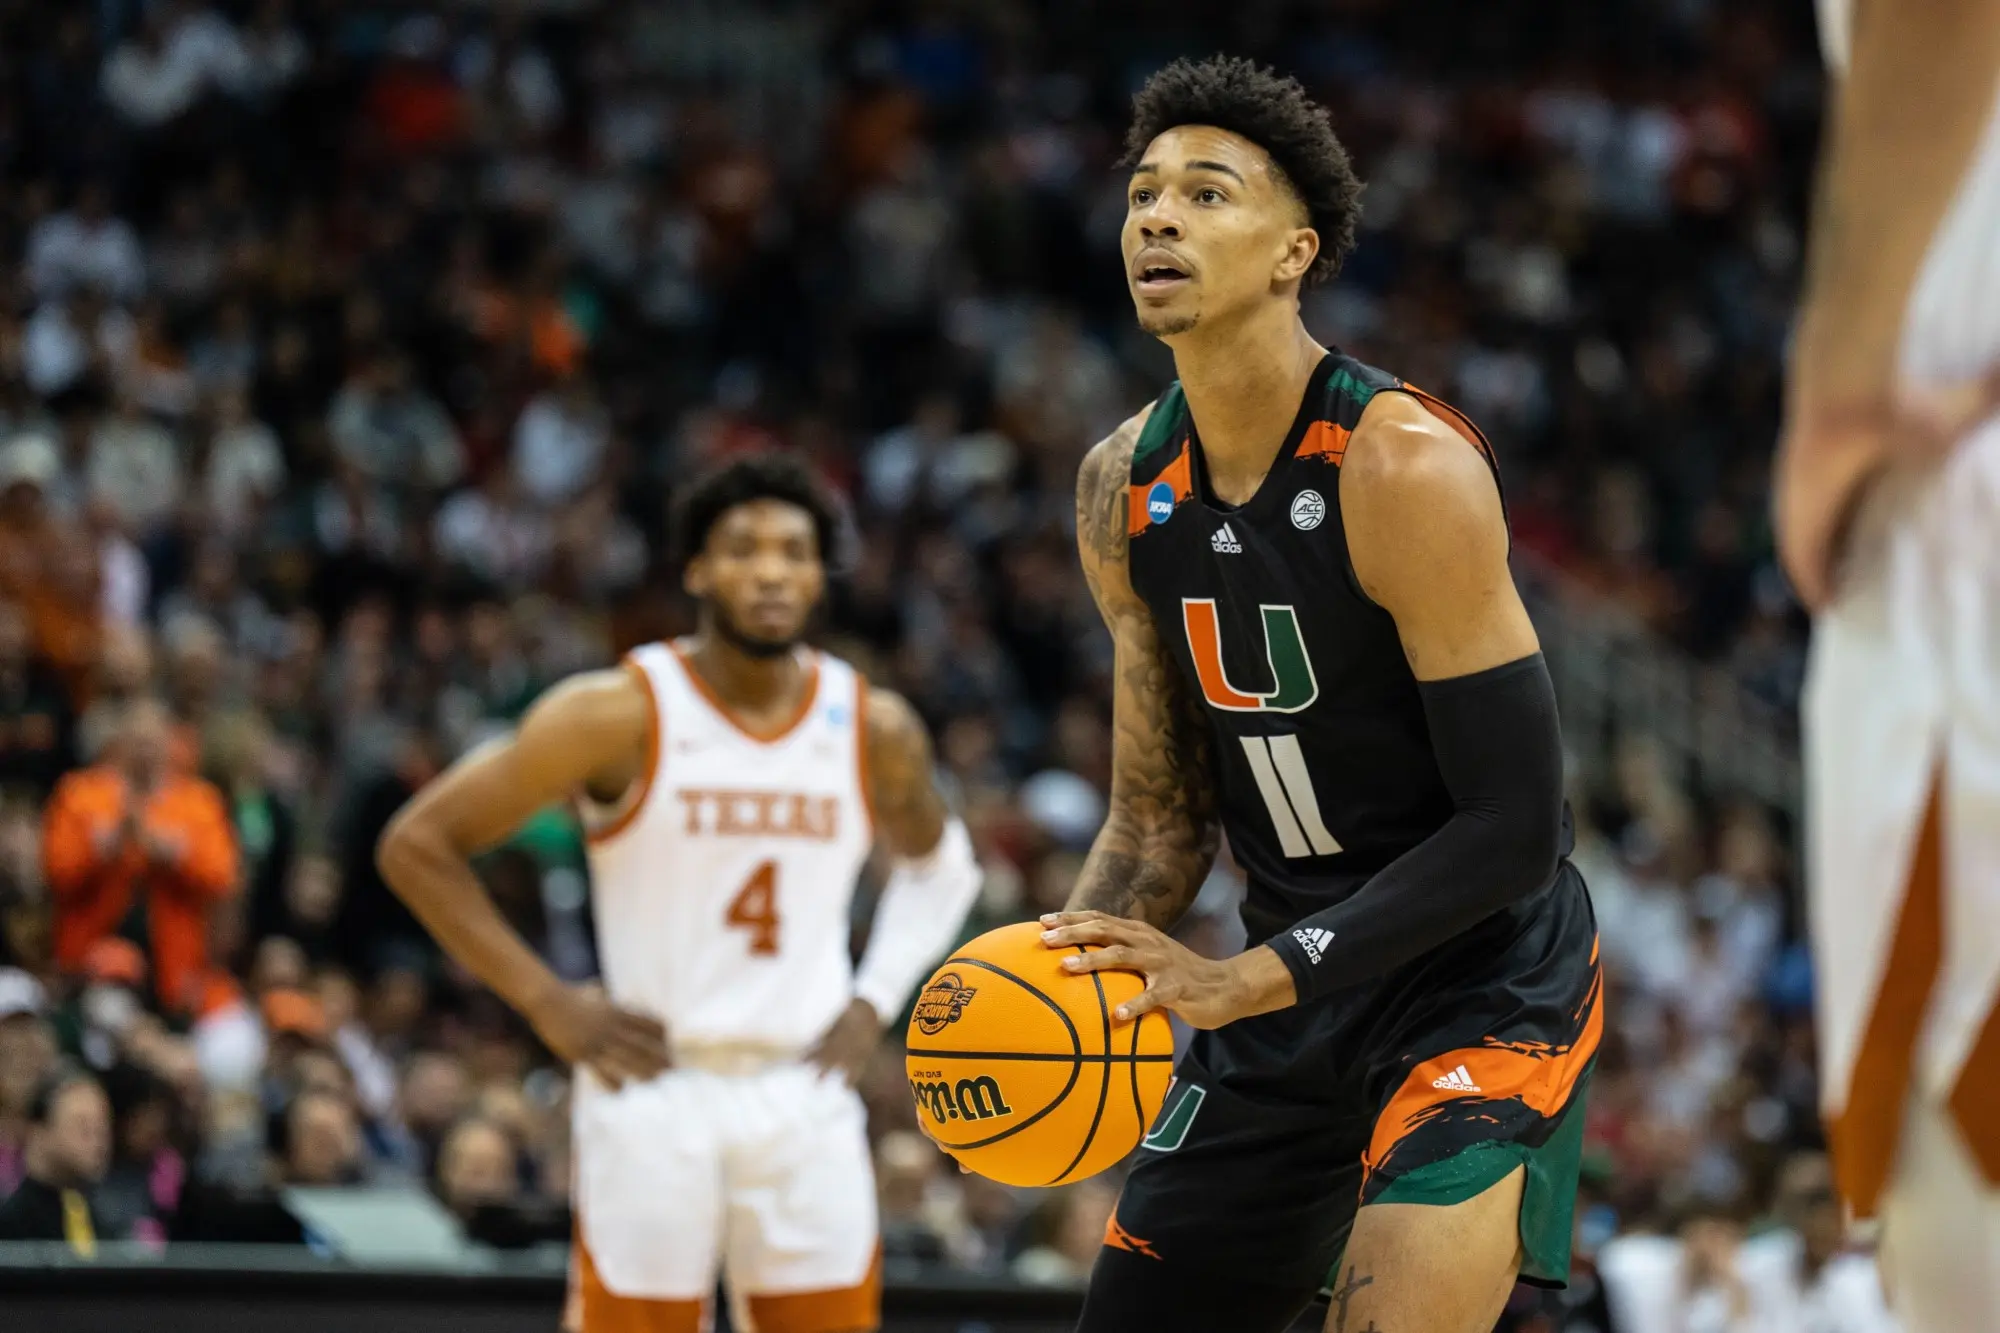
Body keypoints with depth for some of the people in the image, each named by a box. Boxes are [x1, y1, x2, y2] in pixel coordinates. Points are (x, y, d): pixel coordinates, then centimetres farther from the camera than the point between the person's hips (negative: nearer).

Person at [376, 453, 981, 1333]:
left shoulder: (874, 730, 3)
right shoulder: (623, 715, -9)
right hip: (655, 1092, -3)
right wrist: (547, 1003, -10)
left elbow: (937, 861, 25)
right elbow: (418, 845, -6)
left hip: (806, 1100, 4)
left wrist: (874, 1001, 8)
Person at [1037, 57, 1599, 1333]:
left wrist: (1248, 982, -26)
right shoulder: (1126, 489, 2)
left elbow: (1513, 831, -22)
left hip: (1485, 995, -7)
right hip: (1288, 996, 7)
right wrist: (1066, 973, -9)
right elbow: (1160, 817, 10)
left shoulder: (1406, 468, -21)